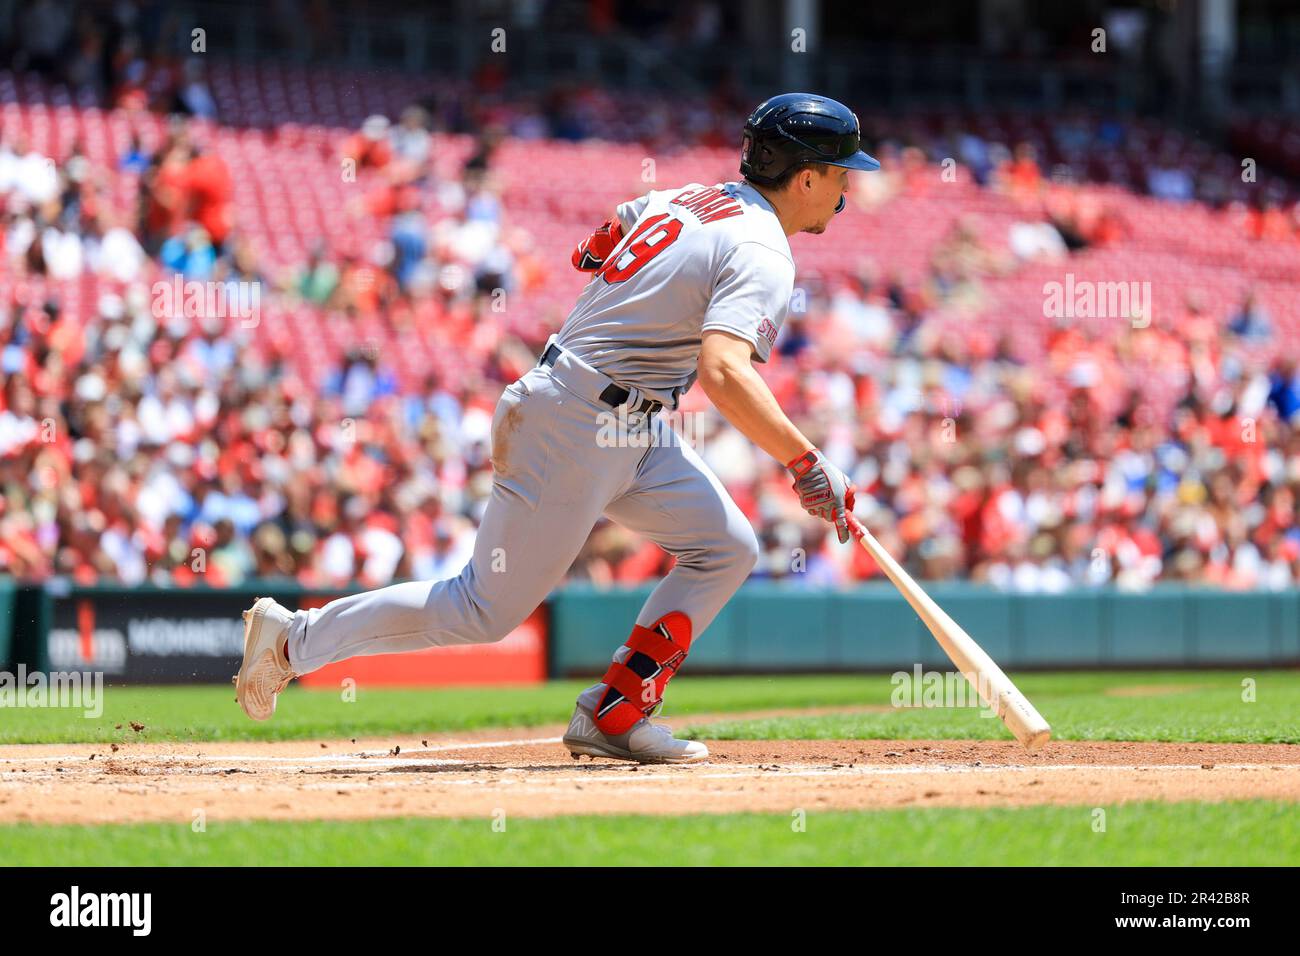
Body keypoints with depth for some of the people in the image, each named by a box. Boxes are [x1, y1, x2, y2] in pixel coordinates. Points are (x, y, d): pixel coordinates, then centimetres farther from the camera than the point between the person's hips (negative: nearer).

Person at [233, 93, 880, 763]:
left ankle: (614, 715, 4)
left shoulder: (681, 199, 10)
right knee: (488, 610, -1)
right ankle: (296, 638, 10)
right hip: (578, 429, -10)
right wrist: (807, 465, -35)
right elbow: (723, 371, -34)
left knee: (726, 549, 6)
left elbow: (589, 254, 24)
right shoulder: (762, 255, -18)